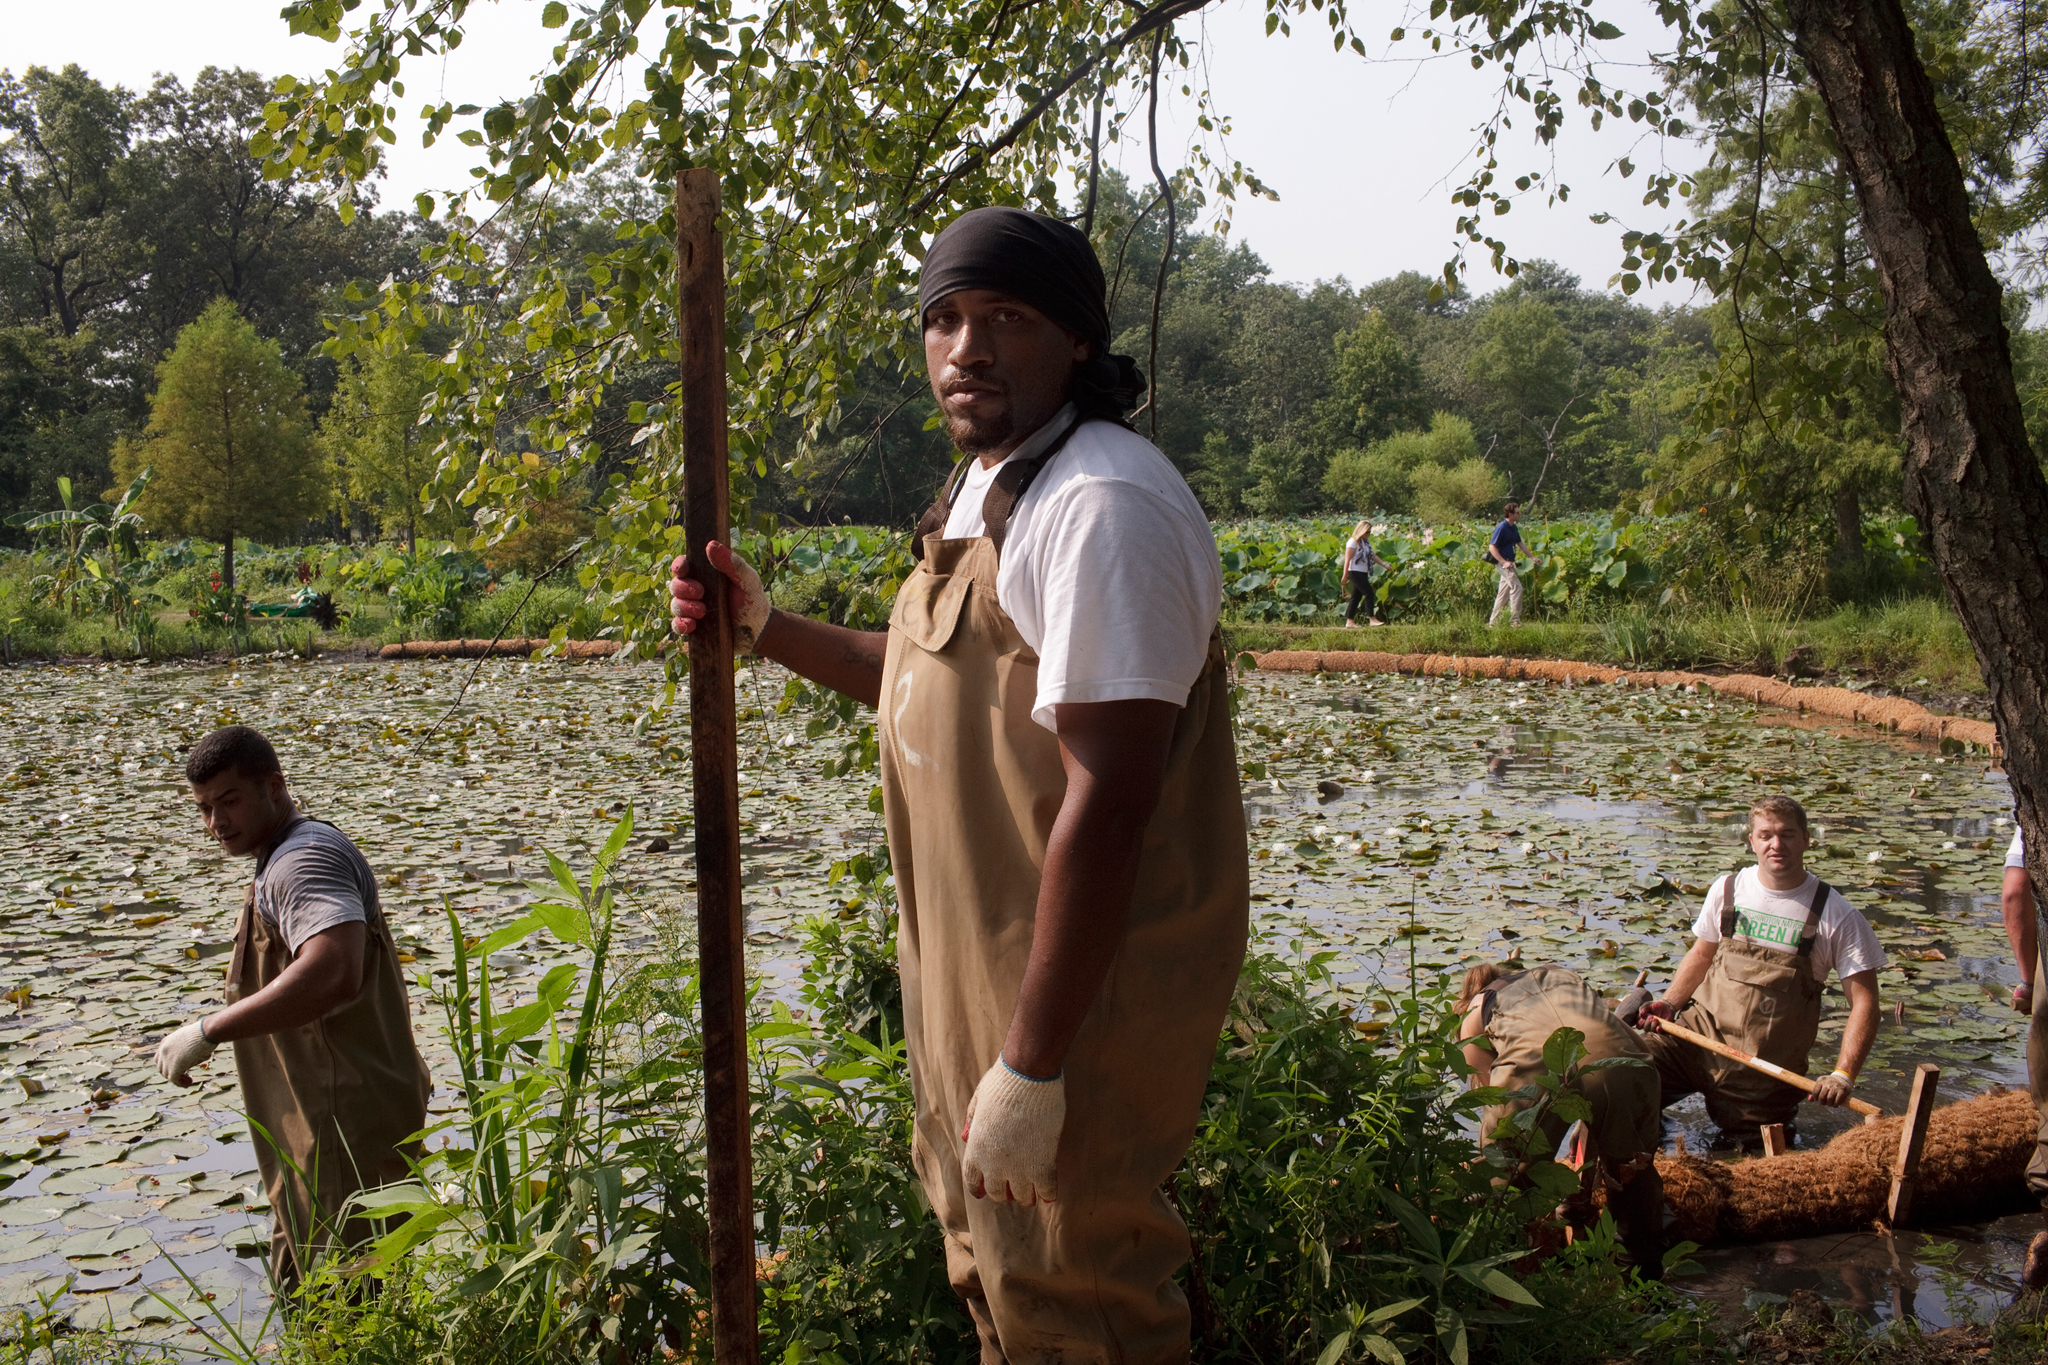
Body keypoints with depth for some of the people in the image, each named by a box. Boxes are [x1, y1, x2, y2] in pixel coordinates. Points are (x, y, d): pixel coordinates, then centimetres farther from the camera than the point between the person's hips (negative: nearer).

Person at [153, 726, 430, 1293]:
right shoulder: (289, 858, 16)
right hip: (319, 1119, 11)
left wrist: (208, 1031, -33)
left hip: (347, 1124, -11)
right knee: (302, 1288, 24)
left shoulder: (304, 860, -20)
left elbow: (333, 976, -38)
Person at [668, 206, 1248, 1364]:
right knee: (987, 1244, 26)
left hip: (1082, 992, -10)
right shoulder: (993, 489, 12)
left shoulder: (1100, 506, -23)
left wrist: (1031, 1067, -27)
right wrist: (766, 628, 15)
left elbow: (1107, 799, -28)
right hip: (989, 963, 10)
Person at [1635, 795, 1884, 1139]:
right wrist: (1668, 1005, 2)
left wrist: (1843, 1076, -20)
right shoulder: (1727, 890, 3)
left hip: (1766, 1066, -2)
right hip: (1699, 1033, 2)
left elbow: (1864, 1002, -8)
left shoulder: (1837, 917, -8)